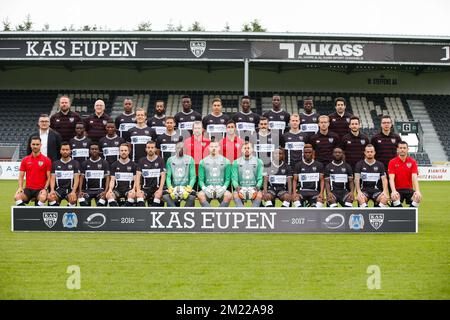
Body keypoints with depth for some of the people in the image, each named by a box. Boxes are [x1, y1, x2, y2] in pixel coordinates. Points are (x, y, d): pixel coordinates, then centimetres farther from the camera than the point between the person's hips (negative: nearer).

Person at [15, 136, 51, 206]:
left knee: (43, 197, -36)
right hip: (28, 189, 2)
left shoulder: (46, 160, 2)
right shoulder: (25, 160, 10)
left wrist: (45, 188, -12)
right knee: (17, 196, -27)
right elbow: (21, 176, 11)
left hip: (40, 189, -2)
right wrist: (20, 187, -6)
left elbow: (48, 177, 2)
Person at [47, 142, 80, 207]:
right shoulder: (55, 164, 14)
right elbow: (52, 178, 8)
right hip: (59, 189, 2)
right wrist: (52, 190, -11)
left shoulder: (75, 163, 7)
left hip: (70, 189, -2)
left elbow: (76, 179, -1)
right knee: (50, 197, -32)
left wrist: (73, 191, -17)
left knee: (73, 199, -36)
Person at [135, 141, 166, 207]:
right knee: (139, 195, -31)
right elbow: (138, 176, 2)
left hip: (156, 188, -1)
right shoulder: (142, 161, 10)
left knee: (158, 195, -34)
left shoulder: (160, 160, 6)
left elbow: (163, 176, -1)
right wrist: (138, 189, -13)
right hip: (145, 188, 1)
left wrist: (160, 189, -15)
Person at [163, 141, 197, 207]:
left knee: (192, 196, -33)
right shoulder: (170, 160, 9)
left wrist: (189, 187, -17)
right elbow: (168, 176, 3)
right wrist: (170, 187, -15)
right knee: (165, 196, -31)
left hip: (186, 188, -1)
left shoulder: (190, 159, 6)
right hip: (174, 188, 1)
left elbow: (193, 176, 1)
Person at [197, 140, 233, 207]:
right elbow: (201, 179, 7)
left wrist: (223, 187, -12)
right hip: (208, 188, 0)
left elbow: (227, 179, 8)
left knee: (228, 195, -33)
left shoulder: (226, 161, 8)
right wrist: (204, 188, -13)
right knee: (200, 195, -33)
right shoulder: (203, 162, 9)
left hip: (220, 189, 0)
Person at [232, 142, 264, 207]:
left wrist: (256, 188, -16)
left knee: (259, 195, -33)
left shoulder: (258, 162, 8)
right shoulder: (236, 162, 9)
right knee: (235, 195, -33)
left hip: (254, 188, 0)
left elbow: (260, 178, 3)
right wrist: (238, 189, -17)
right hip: (241, 188, 0)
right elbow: (234, 178, 3)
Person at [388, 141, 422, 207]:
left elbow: (414, 177, -9)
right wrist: (393, 191, -31)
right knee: (394, 197, -34)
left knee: (418, 197, -28)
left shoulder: (412, 162, 2)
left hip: (409, 189, 2)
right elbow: (391, 178, -12)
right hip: (397, 189, -2)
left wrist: (417, 191, -27)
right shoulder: (392, 162, -2)